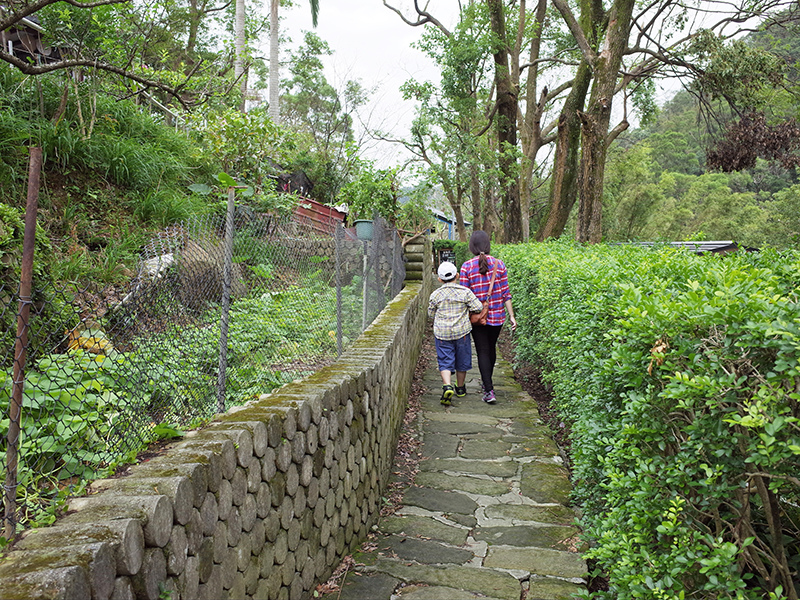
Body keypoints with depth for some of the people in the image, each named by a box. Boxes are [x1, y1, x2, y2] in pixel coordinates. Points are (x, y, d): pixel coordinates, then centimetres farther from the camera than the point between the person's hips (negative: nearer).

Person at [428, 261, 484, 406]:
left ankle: (447, 386, -21)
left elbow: (431, 314, 7)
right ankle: (460, 388, 30)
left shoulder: (435, 295, -2)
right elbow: (478, 307, -6)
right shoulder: (465, 292, -5)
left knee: (445, 362, 2)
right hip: (461, 331, 1)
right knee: (461, 361, 16)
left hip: (442, 333, 0)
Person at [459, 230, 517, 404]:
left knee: (482, 352, 4)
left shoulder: (467, 267, -11)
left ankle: (489, 390, -4)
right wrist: (512, 316, 1)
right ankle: (486, 381, 40)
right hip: (497, 316, 3)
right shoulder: (499, 264, -4)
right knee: (491, 348, 21)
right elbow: (505, 293, -3)